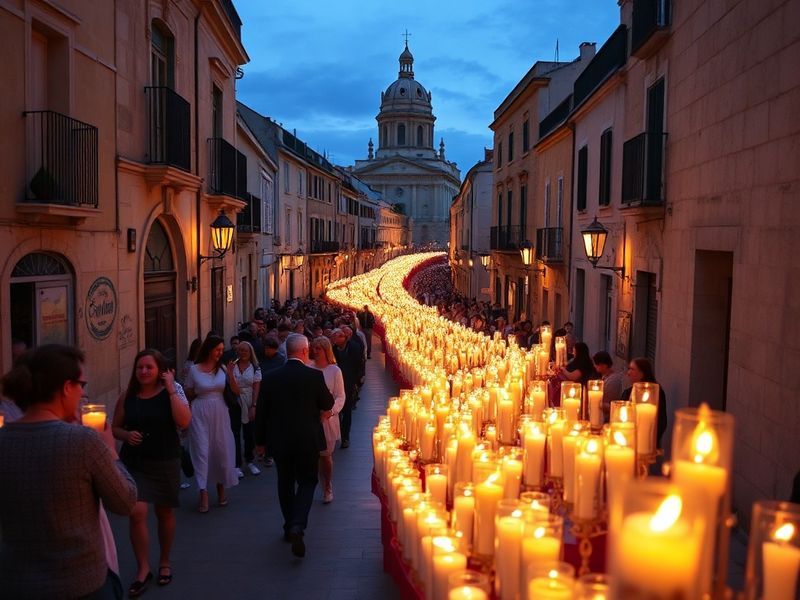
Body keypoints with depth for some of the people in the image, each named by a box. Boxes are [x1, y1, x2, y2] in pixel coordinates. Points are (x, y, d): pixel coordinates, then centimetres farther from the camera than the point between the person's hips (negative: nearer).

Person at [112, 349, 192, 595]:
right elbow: (115, 427, 10)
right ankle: (143, 569, 7)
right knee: (137, 513, -12)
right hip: (134, 463, 1)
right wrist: (126, 435, -12)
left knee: (165, 513, 13)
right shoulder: (127, 397, -1)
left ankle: (164, 562, 35)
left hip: (165, 463, 0)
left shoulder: (171, 394, -6)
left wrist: (171, 389, -21)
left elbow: (184, 422, -22)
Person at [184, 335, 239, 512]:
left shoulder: (222, 368, 3)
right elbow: (188, 395, 7)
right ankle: (204, 494, -1)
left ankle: (221, 488, 27)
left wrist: (231, 374, -16)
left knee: (222, 450, 8)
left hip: (219, 413, 2)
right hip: (200, 414, -2)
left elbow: (236, 391, -5)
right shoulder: (194, 369, -2)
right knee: (202, 450, -3)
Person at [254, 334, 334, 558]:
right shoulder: (314, 376, -12)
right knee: (307, 482, 9)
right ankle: (297, 525, -11)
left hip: (279, 440, 3)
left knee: (285, 483, 18)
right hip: (308, 440, -2)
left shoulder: (270, 377, -4)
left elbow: (261, 411, 1)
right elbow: (328, 405, -1)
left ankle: (290, 527, 29)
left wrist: (260, 440, 11)